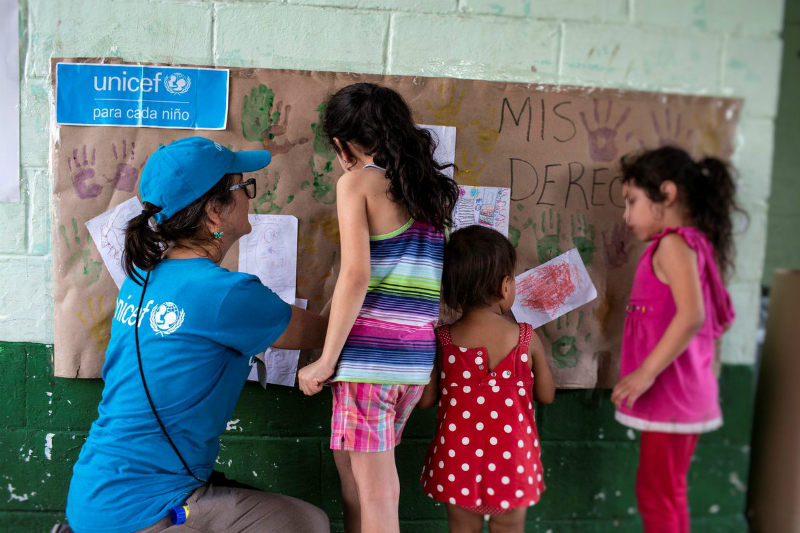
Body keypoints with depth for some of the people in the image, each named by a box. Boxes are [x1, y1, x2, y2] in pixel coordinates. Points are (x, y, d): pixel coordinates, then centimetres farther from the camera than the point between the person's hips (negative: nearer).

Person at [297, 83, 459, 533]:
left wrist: (326, 360, -9)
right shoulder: (434, 188, 13)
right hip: (417, 358, 7)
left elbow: (356, 276, -13)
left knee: (372, 488, 2)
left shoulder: (358, 181, -4)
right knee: (354, 465, 21)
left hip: (369, 354, -6)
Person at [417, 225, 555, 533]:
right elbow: (546, 395, -1)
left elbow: (425, 400, -5)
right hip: (510, 461, 0)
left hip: (459, 460, 1)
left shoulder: (442, 341, -13)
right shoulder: (527, 339, -13)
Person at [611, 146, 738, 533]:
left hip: (670, 394, -9)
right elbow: (721, 317, 18)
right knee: (666, 494, 20)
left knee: (657, 496, 1)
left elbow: (692, 315, -28)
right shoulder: (695, 244, 13)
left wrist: (646, 373, -27)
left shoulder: (674, 243, -14)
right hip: (679, 394, 9)